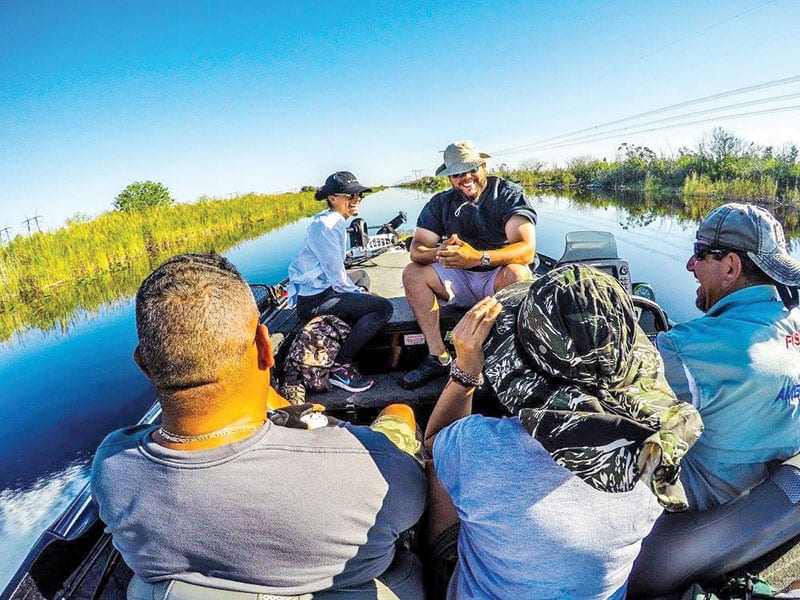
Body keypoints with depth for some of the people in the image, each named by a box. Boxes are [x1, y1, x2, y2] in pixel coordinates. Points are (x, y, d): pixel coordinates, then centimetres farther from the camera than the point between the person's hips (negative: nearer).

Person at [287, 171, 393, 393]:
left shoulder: (334, 222, 15)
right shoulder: (325, 226, -16)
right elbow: (336, 275, -19)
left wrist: (358, 291, 12)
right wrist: (358, 292, -5)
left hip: (320, 288, 11)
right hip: (314, 301, -11)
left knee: (362, 275, 33)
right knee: (383, 307, -19)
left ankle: (345, 342, 18)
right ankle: (339, 366, -11)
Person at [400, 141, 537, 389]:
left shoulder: (510, 194, -11)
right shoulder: (440, 203, 3)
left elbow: (526, 250, -26)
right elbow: (417, 249, -9)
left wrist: (478, 257, -43)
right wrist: (439, 253, -34)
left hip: (498, 278, -4)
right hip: (461, 282, 4)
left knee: (517, 273, -36)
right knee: (413, 272, -15)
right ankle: (438, 357, -17)